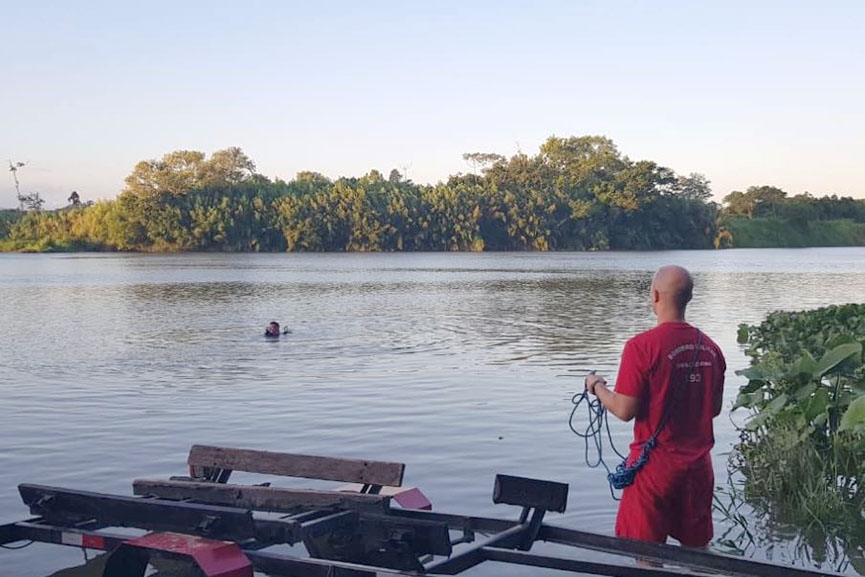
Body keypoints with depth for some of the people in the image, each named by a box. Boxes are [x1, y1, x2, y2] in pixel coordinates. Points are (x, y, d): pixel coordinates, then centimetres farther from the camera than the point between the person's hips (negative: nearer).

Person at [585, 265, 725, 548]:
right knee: (697, 548, 16)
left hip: (655, 464, -5)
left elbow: (625, 411, -15)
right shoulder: (710, 348, 2)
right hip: (699, 465, 6)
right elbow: (714, 408, 11)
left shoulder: (643, 346, -17)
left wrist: (597, 387, 3)